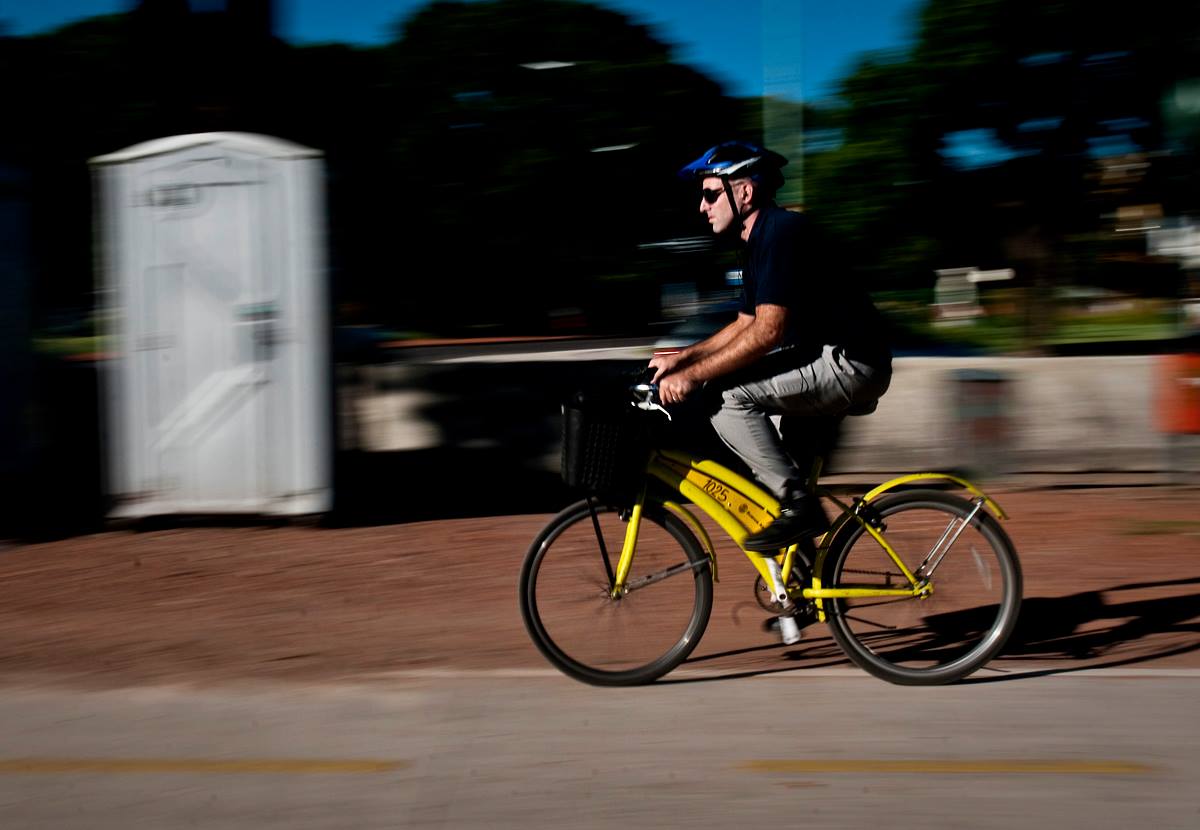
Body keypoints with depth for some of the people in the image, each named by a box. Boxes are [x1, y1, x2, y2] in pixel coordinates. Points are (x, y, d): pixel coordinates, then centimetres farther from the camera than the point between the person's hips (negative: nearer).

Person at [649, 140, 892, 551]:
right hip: (826, 359, 11)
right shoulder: (759, 241, 15)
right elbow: (746, 325, 22)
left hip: (850, 364, -11)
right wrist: (682, 357, 13)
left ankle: (798, 507, -12)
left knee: (728, 397, -18)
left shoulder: (782, 233, -17)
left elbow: (767, 332, -24)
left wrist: (693, 375, -22)